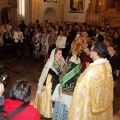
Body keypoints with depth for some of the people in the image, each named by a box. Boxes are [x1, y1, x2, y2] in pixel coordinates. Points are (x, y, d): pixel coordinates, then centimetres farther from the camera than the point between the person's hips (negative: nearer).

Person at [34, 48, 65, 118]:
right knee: (49, 96, 10)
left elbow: (61, 73, 4)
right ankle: (47, 111, 29)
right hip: (51, 82, -6)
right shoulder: (50, 63, -22)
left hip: (58, 82, 6)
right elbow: (46, 74, -17)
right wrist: (44, 85, -14)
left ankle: (54, 110, 38)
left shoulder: (61, 62, -6)